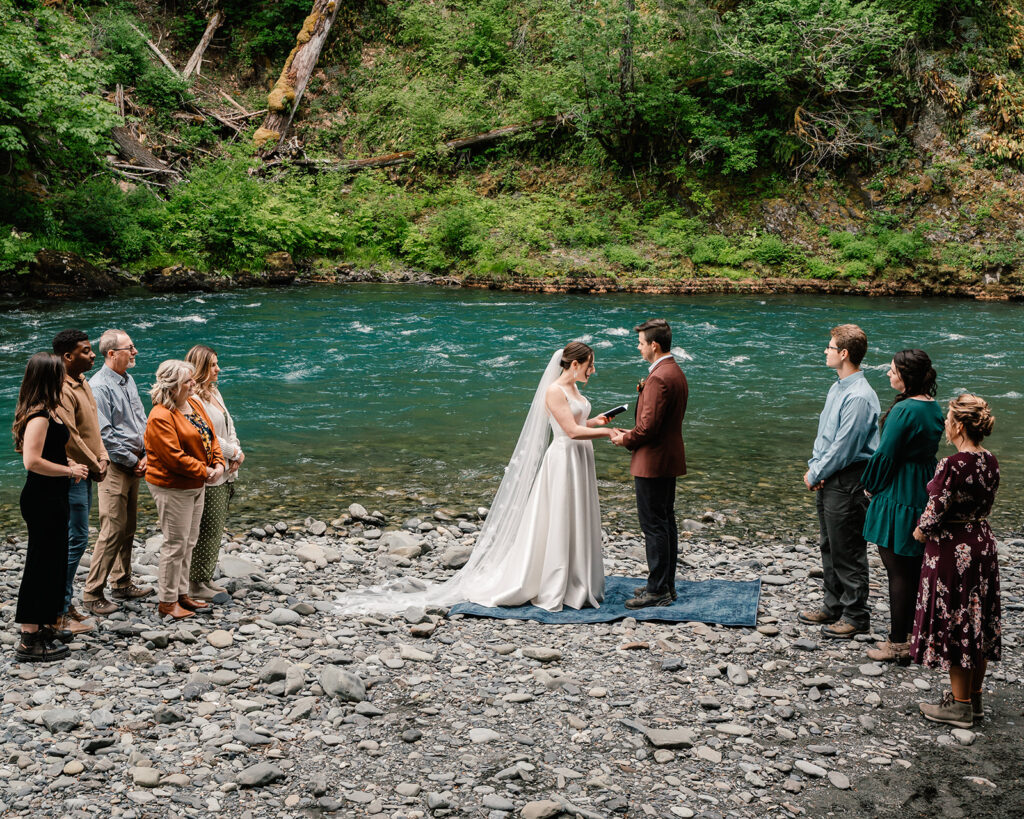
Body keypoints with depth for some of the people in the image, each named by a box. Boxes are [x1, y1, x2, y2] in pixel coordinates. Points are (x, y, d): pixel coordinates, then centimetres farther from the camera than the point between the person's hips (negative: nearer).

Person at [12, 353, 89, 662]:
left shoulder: (47, 412, 11)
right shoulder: (40, 415, -20)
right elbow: (32, 461, -28)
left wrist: (68, 463, 10)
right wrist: (69, 470, -17)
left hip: (51, 499, 10)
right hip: (42, 500, -10)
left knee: (53, 563, 18)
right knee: (41, 565, -4)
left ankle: (43, 627, 30)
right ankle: (29, 641, 2)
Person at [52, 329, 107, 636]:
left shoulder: (82, 385, 12)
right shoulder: (62, 391, -19)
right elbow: (70, 438, -22)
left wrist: (102, 458, 2)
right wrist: (95, 465, -11)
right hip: (72, 475, -10)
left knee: (75, 539, 14)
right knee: (76, 539, -7)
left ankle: (65, 604, 23)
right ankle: (59, 614, 0)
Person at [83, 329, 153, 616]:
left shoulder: (128, 380, 12)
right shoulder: (99, 386, -15)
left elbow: (141, 420, 17)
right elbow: (104, 434, -19)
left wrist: (146, 455, 3)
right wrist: (133, 461, -13)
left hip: (134, 466, 9)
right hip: (113, 467, -9)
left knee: (127, 529, 15)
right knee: (112, 530, -9)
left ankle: (122, 584, 26)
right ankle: (92, 594, -1)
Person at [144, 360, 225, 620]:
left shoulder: (194, 403, 7)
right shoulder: (160, 417, -20)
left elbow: (210, 435, 12)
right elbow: (174, 457, -24)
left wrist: (218, 463, -3)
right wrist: (204, 472, -18)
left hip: (196, 486, 9)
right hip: (172, 488, -9)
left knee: (189, 542, 16)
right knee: (176, 544, -2)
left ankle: (182, 594, 28)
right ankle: (167, 602, 9)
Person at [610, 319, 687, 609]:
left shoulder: (659, 378, -21)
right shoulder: (676, 372, 12)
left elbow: (648, 426, -23)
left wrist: (625, 440, -6)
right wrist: (632, 435, 10)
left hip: (653, 462, -11)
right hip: (669, 460, 11)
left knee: (654, 526, -4)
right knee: (666, 523, 15)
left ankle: (657, 591, 2)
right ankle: (666, 584, 24)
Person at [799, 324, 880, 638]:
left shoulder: (859, 396, -21)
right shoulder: (837, 388, 10)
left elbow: (844, 447, -21)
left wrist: (816, 474, -11)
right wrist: (813, 468, 3)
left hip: (847, 482, -10)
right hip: (827, 480, 10)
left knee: (848, 553, 0)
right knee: (829, 548, 18)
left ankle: (855, 617, 12)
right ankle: (833, 606, 31)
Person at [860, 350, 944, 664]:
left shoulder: (905, 410, -21)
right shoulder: (933, 408, 7)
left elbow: (885, 455, -17)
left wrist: (870, 485, 0)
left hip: (898, 496, -9)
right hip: (924, 494, 9)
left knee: (898, 570, 0)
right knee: (914, 567, 17)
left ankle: (898, 643, 7)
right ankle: (912, 635, 27)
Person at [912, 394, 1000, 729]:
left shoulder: (953, 465, -23)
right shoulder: (990, 462, 2)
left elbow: (936, 511, -20)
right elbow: (986, 504, 11)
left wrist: (921, 532, -1)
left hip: (952, 551, -8)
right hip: (983, 545, 8)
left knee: (953, 625, 3)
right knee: (978, 623, 16)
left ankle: (959, 705, 12)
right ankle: (974, 698, 29)